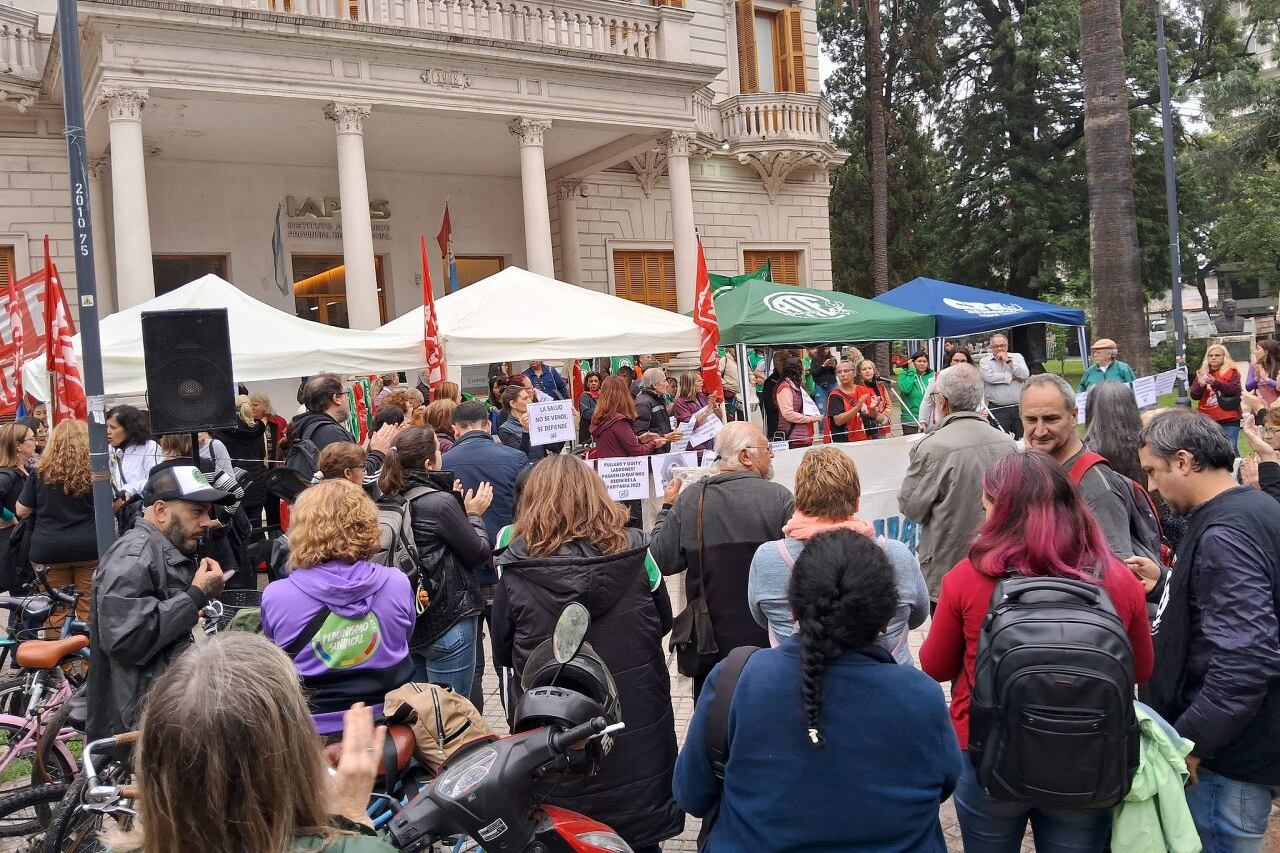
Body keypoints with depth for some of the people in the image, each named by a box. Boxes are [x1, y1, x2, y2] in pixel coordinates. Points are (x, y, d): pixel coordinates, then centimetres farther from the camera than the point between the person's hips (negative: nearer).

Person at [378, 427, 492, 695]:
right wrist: (474, 515, 5)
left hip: (406, 623, 7)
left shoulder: (391, 500, 3)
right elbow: (479, 555, -9)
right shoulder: (440, 502, -18)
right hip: (448, 621, -7)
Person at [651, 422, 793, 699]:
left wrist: (666, 508, 10)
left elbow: (663, 561, -3)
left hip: (711, 635, 2)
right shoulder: (779, 497, -14)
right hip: (770, 635, -1)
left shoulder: (689, 500, -8)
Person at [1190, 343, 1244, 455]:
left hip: (1229, 420, -3)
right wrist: (1201, 385, -16)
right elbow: (1194, 396, 4)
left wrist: (1215, 382, -23)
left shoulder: (1231, 371, 2)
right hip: (1207, 420, 3)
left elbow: (1235, 389, -13)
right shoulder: (1202, 373, 10)